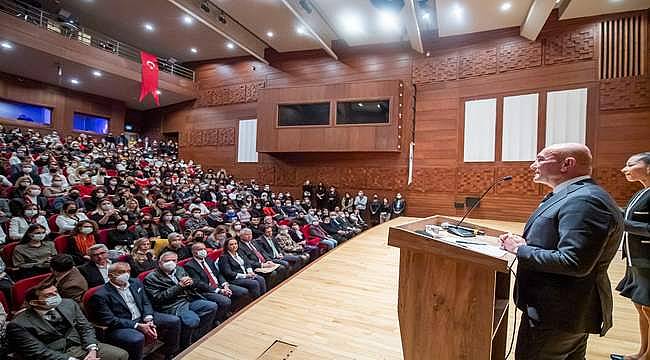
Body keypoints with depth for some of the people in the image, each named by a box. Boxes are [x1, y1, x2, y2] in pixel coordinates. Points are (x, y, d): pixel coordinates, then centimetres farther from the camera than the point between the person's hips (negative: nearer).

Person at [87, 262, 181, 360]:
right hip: (121, 326, -6)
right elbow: (109, 320, -16)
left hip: (143, 318, 6)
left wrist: (149, 320, -10)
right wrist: (138, 326, -21)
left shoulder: (136, 282, 7)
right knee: (137, 339, -37)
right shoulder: (101, 295, -12)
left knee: (174, 321, -5)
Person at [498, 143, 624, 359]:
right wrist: (523, 243, 0)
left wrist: (520, 249, -21)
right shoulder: (571, 196, 10)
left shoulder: (584, 200, -23)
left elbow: (574, 263, -30)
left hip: (557, 314, -10)